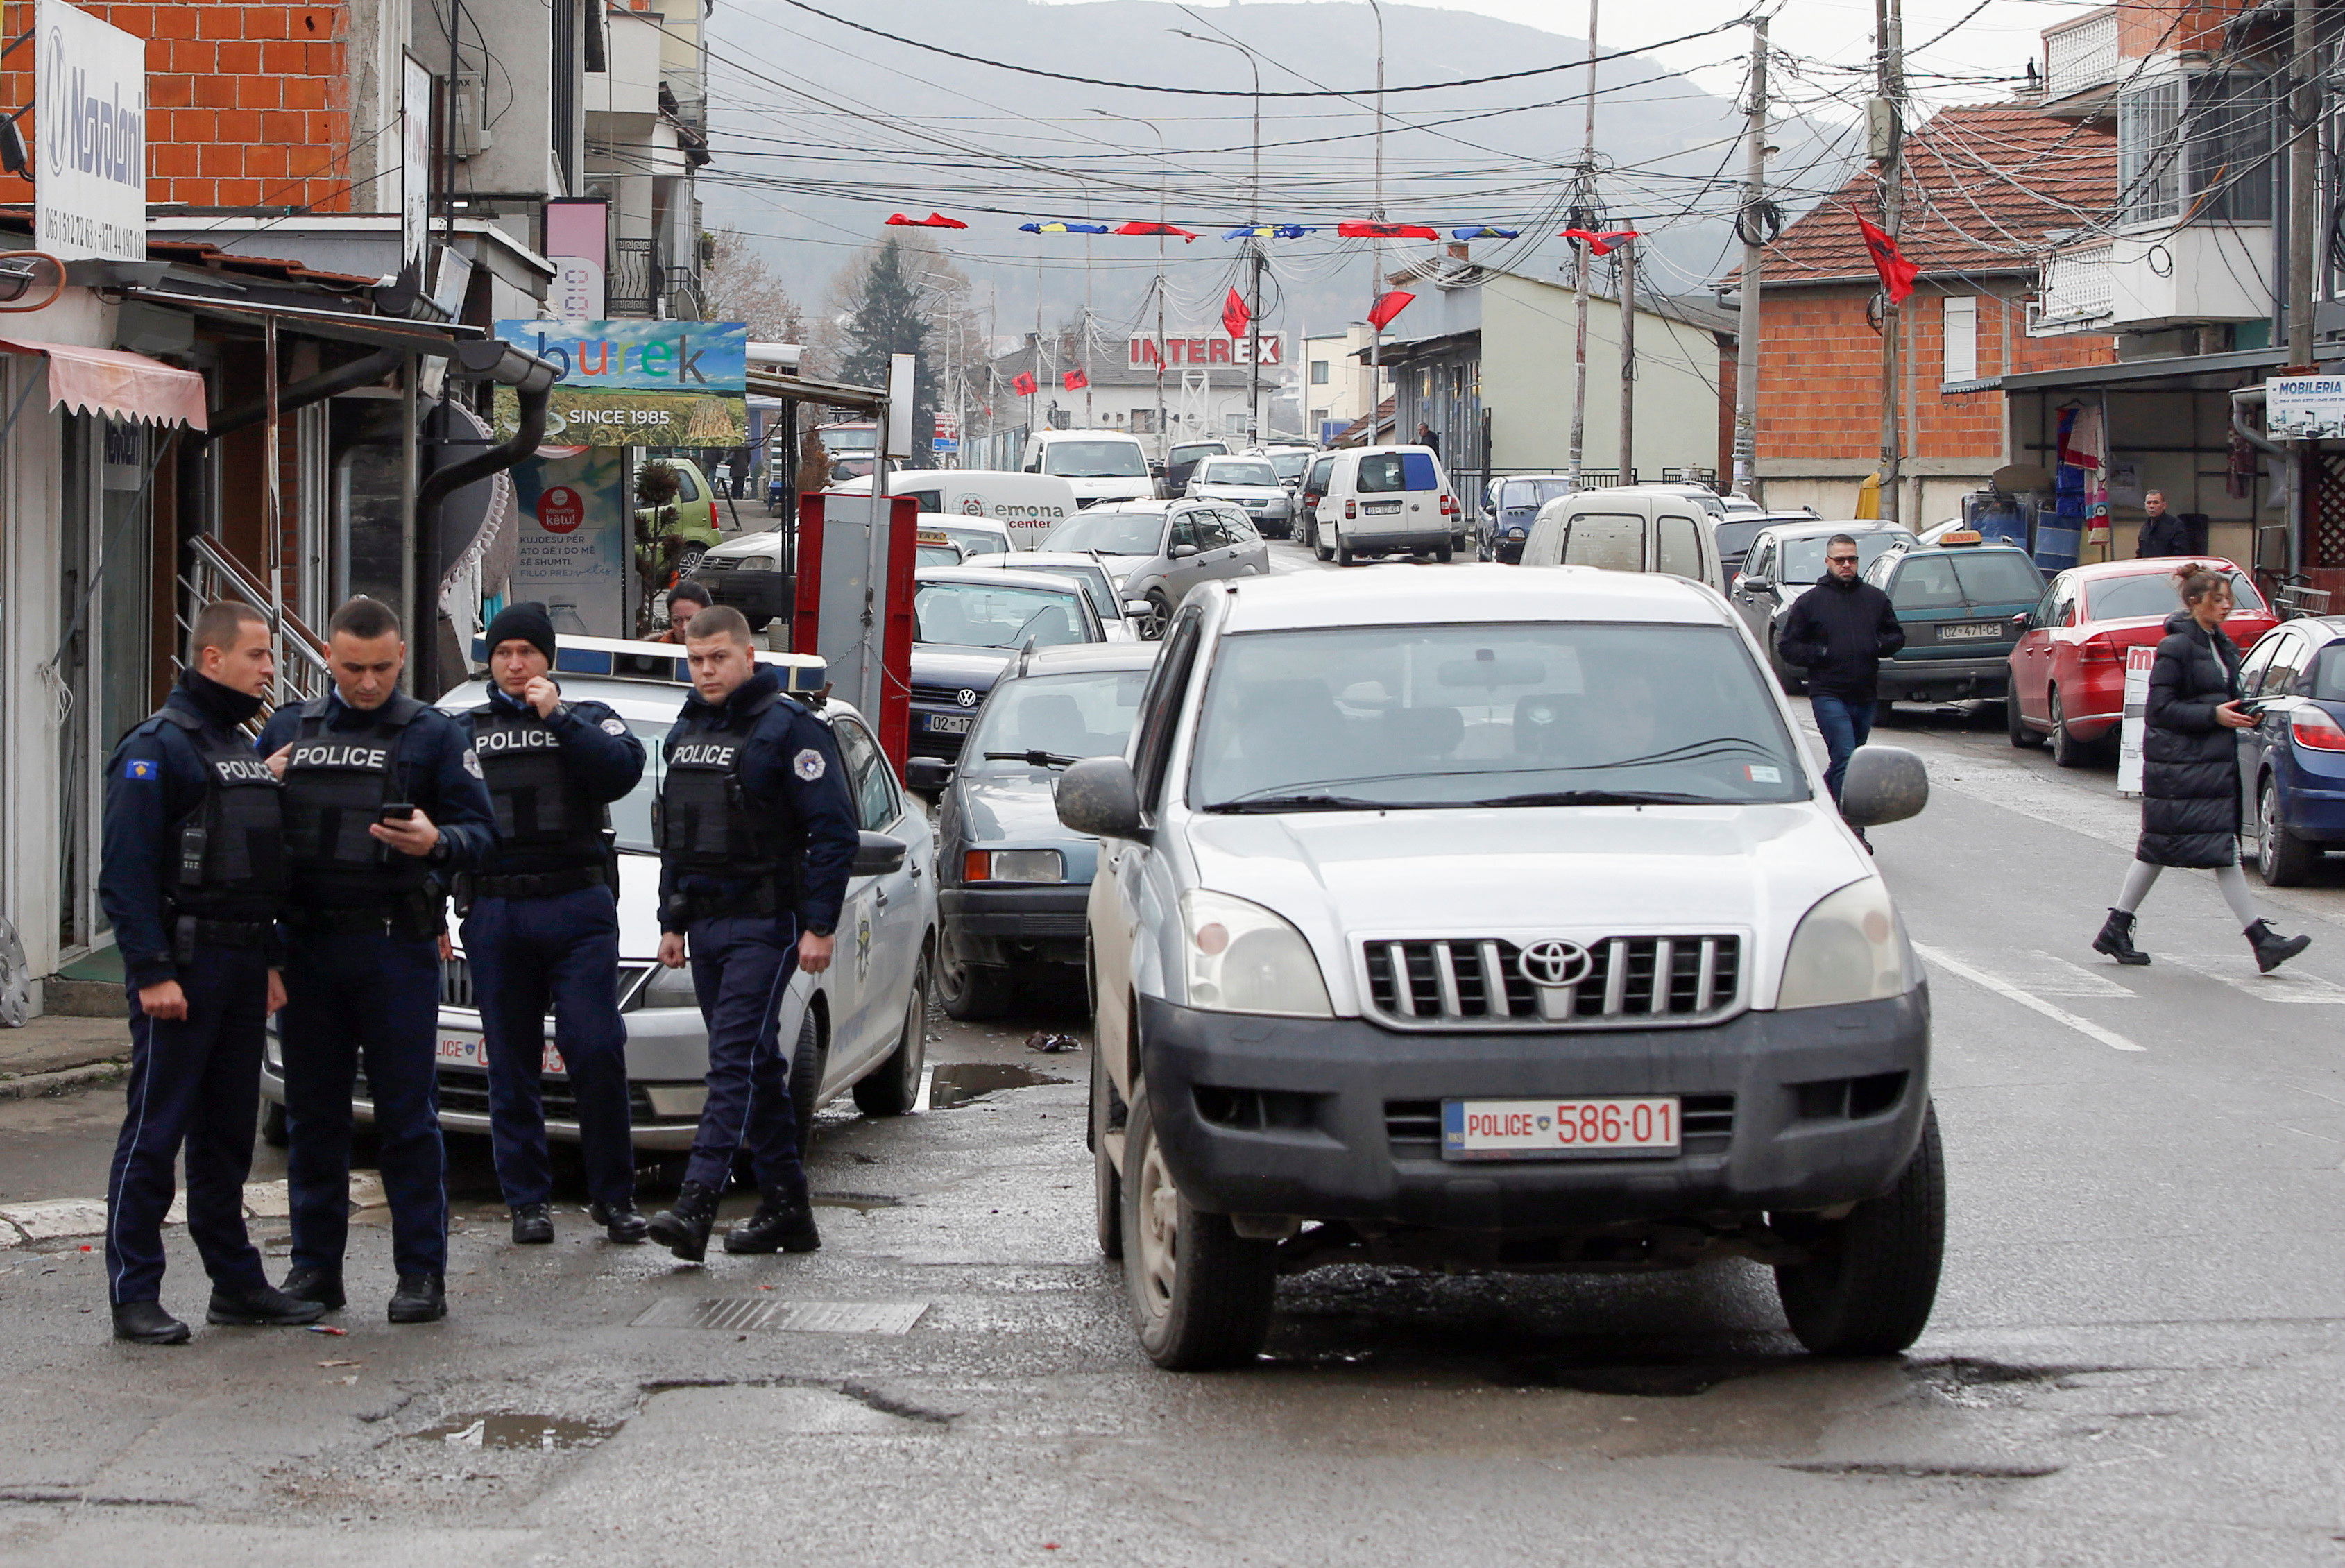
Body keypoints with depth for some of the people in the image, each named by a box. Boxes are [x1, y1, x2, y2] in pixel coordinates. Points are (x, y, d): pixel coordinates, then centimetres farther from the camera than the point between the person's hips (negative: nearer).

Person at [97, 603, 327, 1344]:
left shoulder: (247, 749, 18)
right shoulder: (157, 747, -9)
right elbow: (126, 870, -16)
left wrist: (271, 959, 18)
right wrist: (152, 971, -21)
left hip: (242, 968, 8)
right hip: (181, 966, -8)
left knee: (228, 1131, 13)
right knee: (155, 1131, -6)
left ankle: (237, 1281, 19)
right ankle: (134, 1293, -4)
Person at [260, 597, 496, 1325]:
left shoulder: (434, 734, 3)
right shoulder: (288, 729, 13)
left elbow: (480, 833, -2)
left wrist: (436, 842, -23)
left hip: (396, 945, -3)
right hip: (306, 946, 3)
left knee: (407, 1114, -2)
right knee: (313, 1114, 8)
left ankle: (422, 1272, 2)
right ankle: (314, 1266, 17)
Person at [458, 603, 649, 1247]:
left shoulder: (587, 718, 12)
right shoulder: (461, 731, 15)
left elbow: (622, 770, -9)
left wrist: (556, 718, -10)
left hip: (578, 909, -2)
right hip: (494, 914, 2)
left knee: (597, 1052, -8)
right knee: (513, 1065, 4)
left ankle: (613, 1197, 1)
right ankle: (528, 1200, 10)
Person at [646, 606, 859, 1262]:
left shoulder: (788, 729, -8)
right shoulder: (685, 733, 15)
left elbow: (834, 832, -11)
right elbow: (672, 834, 24)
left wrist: (819, 926, -16)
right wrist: (672, 922, 19)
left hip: (765, 924, -8)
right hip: (707, 924, 8)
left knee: (735, 1061, -14)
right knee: (755, 1067, 10)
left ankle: (695, 1207, -23)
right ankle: (787, 1208, 15)